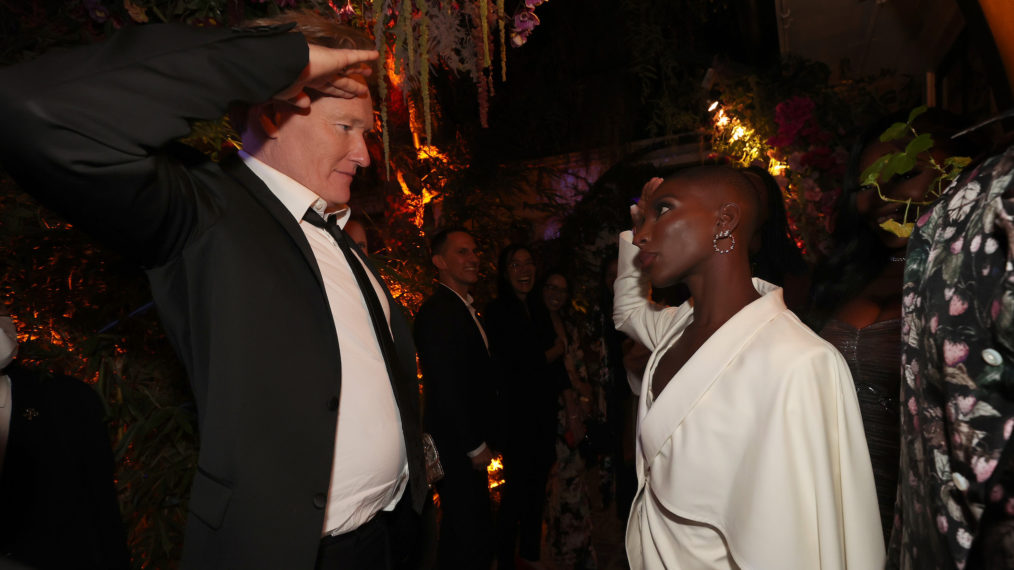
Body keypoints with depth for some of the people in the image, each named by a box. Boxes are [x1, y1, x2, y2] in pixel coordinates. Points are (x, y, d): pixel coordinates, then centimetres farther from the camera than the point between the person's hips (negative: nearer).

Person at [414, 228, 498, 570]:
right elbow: (445, 390, -20)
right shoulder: (437, 312, -17)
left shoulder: (464, 308, 14)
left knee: (463, 532, 18)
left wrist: (482, 440, 13)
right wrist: (476, 446, -14)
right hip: (457, 448, -9)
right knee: (472, 533, -1)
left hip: (470, 444, 9)